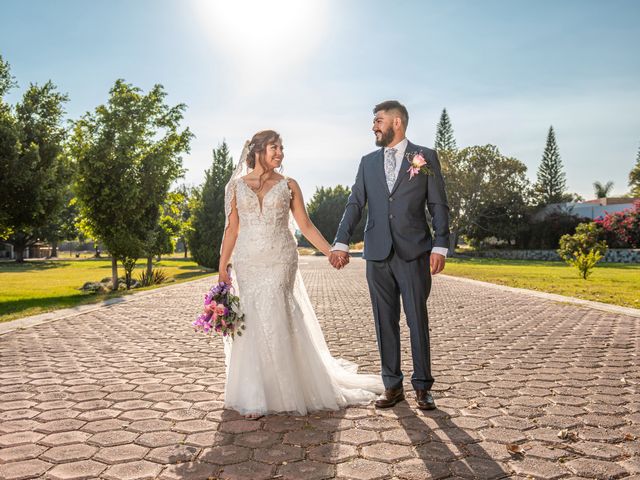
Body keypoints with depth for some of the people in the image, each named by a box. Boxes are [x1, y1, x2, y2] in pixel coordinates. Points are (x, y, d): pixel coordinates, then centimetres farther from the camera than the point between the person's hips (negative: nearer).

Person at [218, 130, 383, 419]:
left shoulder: (288, 185, 6)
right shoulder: (237, 185, 8)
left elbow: (305, 225, 6)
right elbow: (232, 228, 8)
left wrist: (331, 252, 0)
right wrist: (223, 265, 3)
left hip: (281, 261, -1)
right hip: (248, 263, 1)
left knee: (275, 320, -6)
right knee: (253, 323, 2)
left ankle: (282, 390, 12)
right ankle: (255, 397, 13)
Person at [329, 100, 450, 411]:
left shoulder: (426, 157, 5)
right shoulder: (368, 162, 14)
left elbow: (438, 205, 1)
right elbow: (355, 204, 8)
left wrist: (440, 246, -8)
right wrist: (341, 243, -4)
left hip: (413, 253, -3)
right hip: (377, 254, 3)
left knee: (417, 320, 2)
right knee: (385, 322, 8)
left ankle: (422, 387, 16)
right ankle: (393, 385, 19)